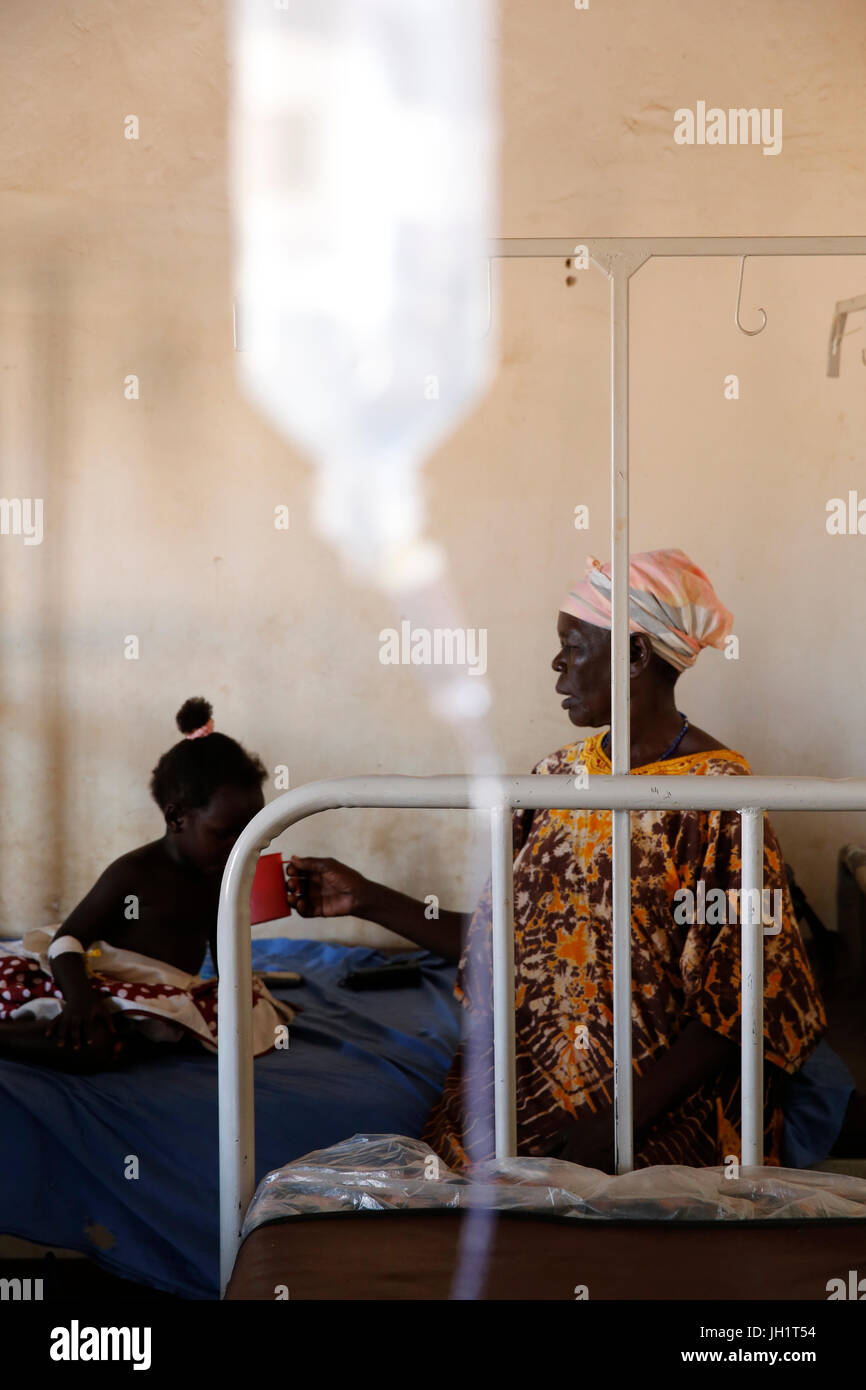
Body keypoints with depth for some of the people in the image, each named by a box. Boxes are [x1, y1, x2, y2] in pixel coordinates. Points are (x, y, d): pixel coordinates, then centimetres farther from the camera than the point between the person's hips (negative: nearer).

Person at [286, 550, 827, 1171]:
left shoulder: (717, 797, -10)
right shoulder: (560, 777, 11)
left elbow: (739, 1001, -12)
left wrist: (622, 1123, -19)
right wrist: (367, 899, 10)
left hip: (662, 1105, -5)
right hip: (529, 1085, 6)